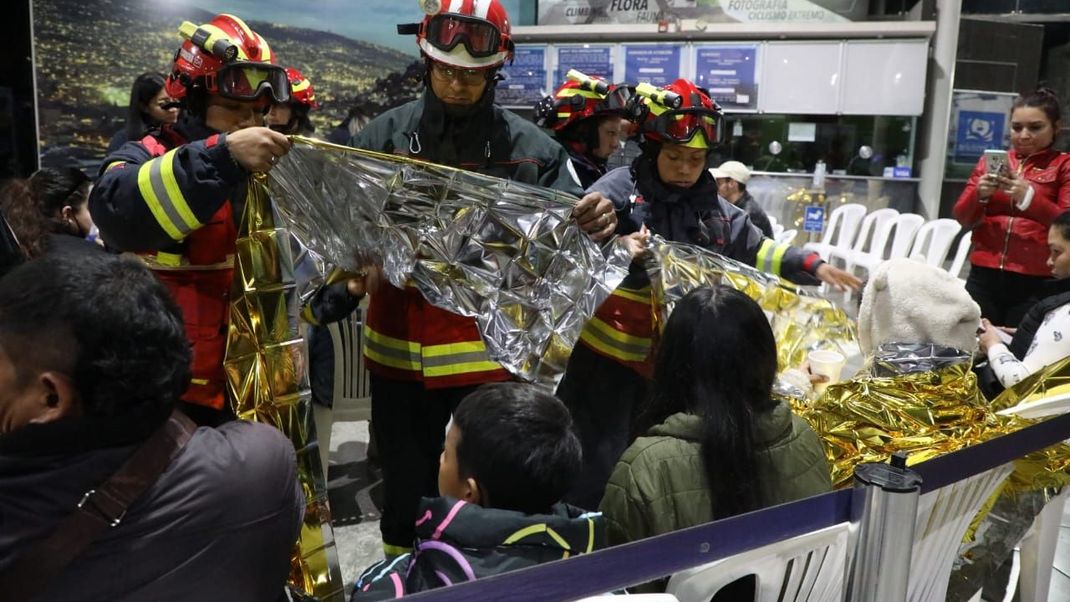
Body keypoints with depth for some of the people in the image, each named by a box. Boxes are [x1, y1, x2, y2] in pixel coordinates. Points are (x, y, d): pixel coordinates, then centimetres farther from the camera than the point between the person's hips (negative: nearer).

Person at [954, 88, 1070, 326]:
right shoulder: (989, 161, 12)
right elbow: (962, 218, 9)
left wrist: (1029, 196, -22)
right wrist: (979, 194, -11)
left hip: (1035, 283, -3)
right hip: (984, 277, 3)